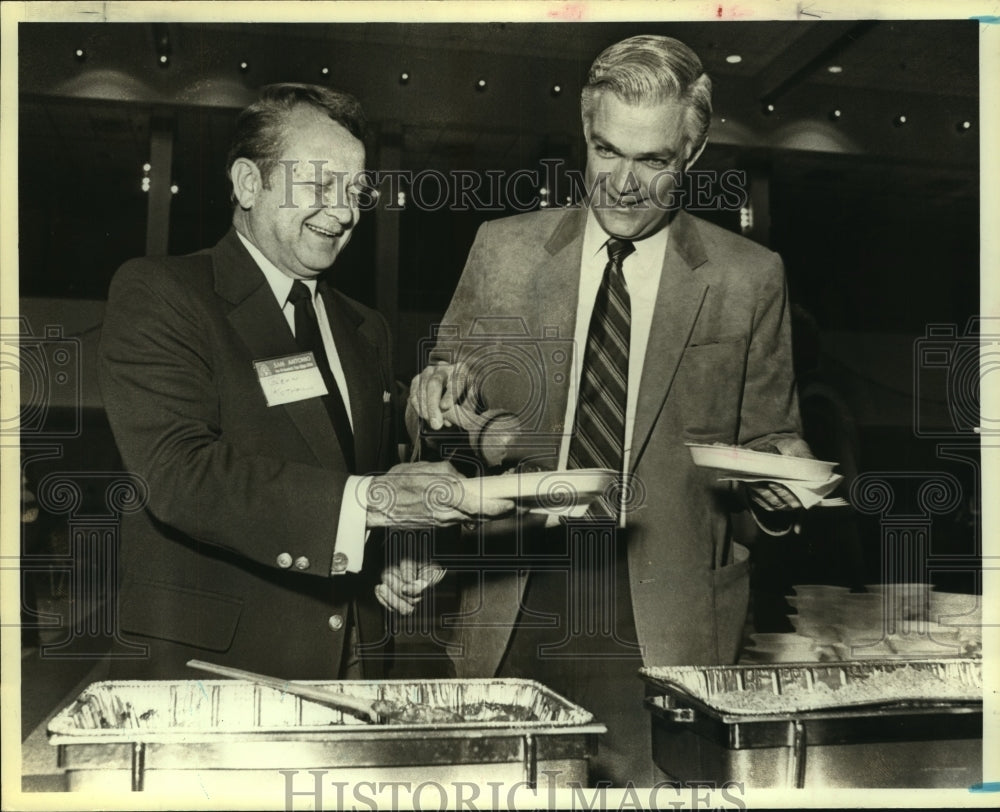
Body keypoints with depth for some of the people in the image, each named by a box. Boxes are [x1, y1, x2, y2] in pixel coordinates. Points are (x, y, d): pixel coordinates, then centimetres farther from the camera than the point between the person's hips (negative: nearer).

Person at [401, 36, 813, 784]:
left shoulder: (749, 278, 1)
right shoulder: (504, 249, 4)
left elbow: (766, 438, 9)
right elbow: (442, 421, 10)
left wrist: (782, 472, -13)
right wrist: (447, 397, -11)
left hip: (664, 617, -1)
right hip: (516, 605, 2)